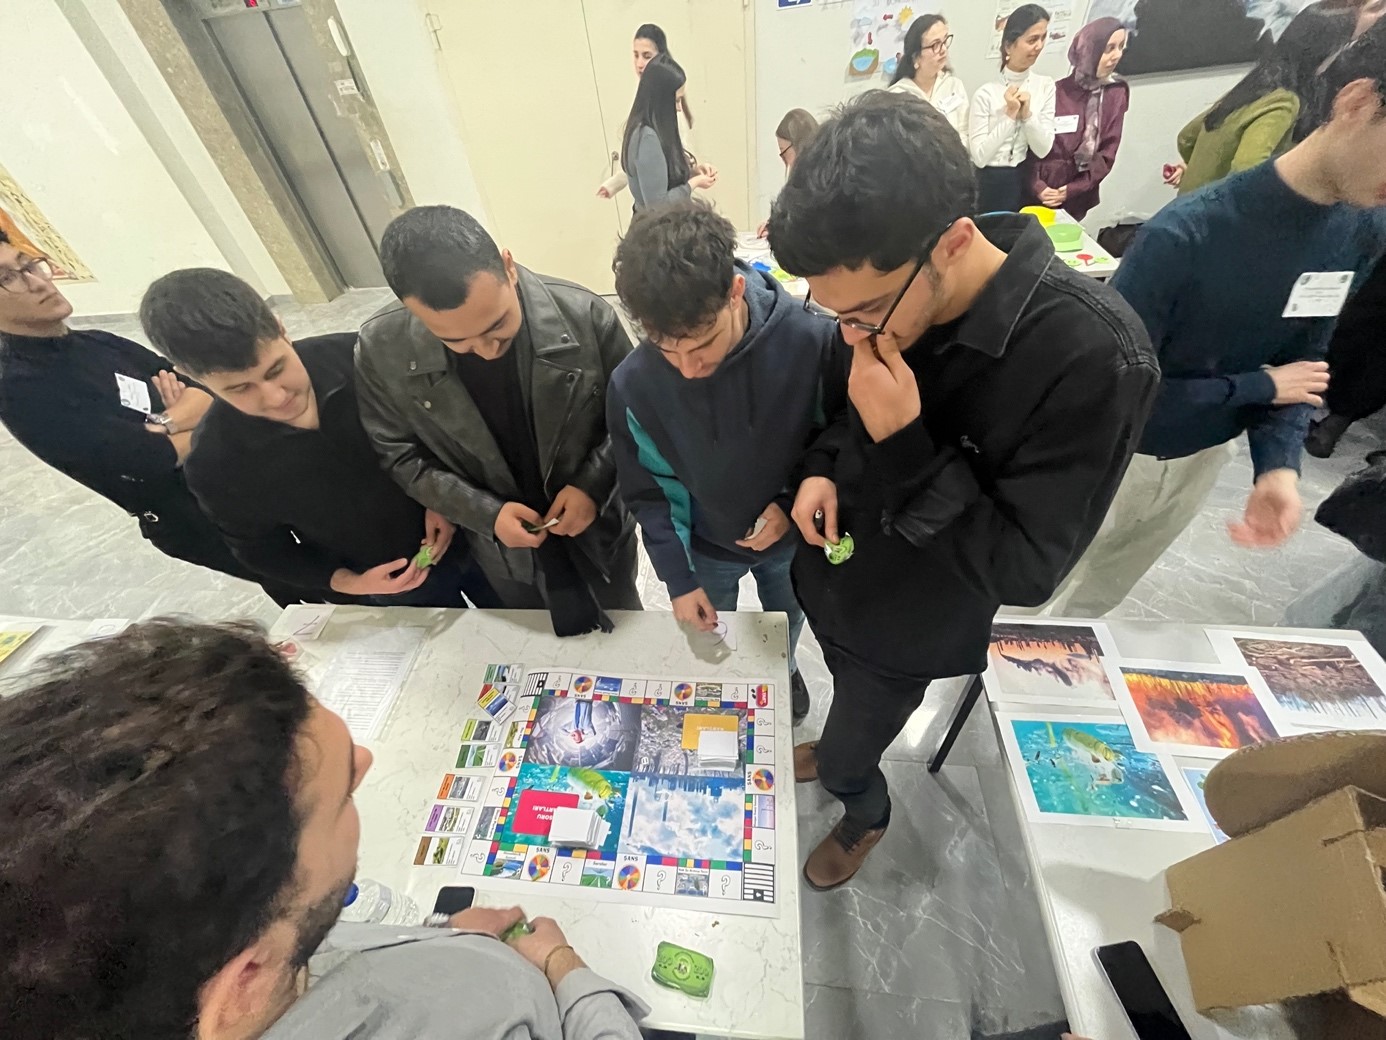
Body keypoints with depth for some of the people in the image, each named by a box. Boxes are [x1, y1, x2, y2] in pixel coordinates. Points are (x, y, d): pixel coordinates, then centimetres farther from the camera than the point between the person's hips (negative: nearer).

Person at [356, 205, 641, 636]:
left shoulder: (585, 316, -24)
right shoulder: (382, 350, -19)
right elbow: (403, 456, -6)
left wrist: (592, 485, -23)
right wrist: (486, 514, -19)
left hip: (598, 528, 0)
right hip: (503, 550, 2)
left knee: (621, 633, 27)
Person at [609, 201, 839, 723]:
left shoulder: (811, 339, -29)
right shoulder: (633, 383, -27)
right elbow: (647, 489, -12)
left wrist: (792, 503, -23)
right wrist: (678, 578, -12)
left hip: (791, 533, 1)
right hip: (705, 545, 0)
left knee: (786, 623, 30)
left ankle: (783, 671, 66)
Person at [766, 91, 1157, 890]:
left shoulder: (1094, 358, -32)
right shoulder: (888, 292, -15)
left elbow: (1027, 568, -27)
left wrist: (901, 446, -36)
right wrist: (824, 469, -16)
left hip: (908, 621, -5)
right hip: (832, 569, 5)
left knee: (846, 756, 19)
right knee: (849, 693, 33)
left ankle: (864, 812, 56)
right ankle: (845, 746, 68)